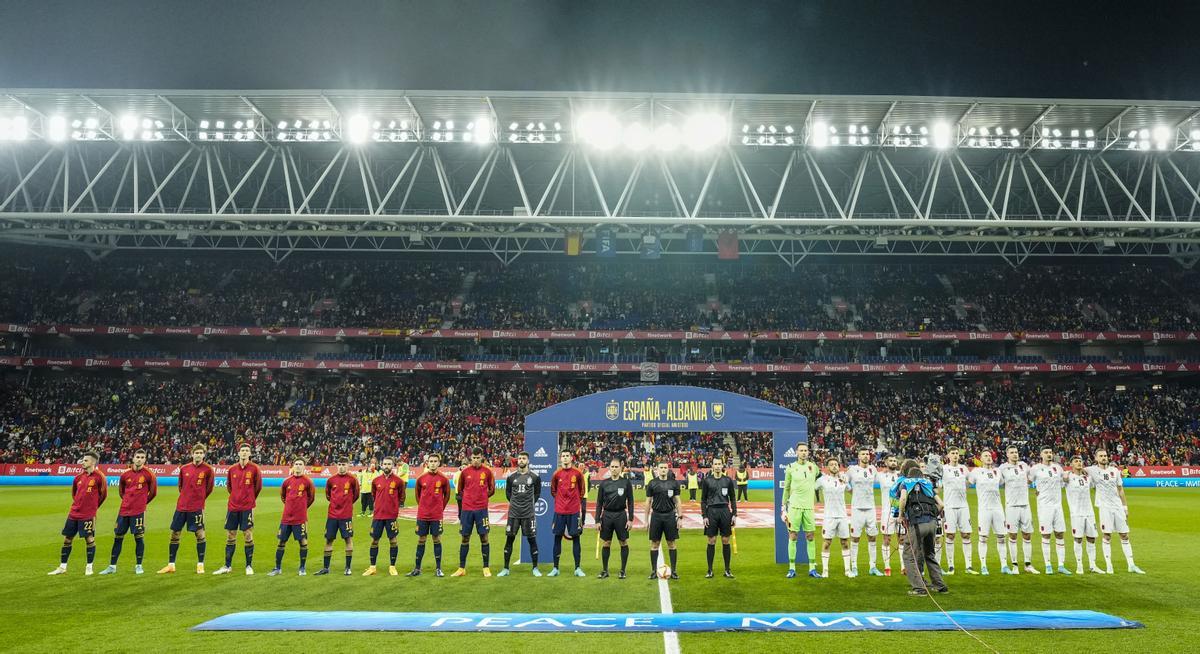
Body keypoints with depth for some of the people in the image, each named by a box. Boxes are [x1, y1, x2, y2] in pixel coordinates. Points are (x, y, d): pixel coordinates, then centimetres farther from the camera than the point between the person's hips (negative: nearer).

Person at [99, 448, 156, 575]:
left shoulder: (148, 474, -5)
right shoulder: (125, 474, 4)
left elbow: (153, 492, 5)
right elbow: (121, 491, 20)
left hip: (138, 511, -4)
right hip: (124, 510, 4)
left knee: (139, 537, -1)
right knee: (118, 537, 9)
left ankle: (138, 566, 9)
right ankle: (112, 566, 19)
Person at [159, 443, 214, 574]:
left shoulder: (208, 469, -6)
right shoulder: (184, 468, 4)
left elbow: (209, 488, 4)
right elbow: (180, 486, 17)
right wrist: (187, 498, 14)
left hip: (196, 508, -4)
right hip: (181, 506, 4)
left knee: (200, 534, -4)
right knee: (174, 534, 8)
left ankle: (200, 565, 5)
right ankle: (171, 565, 18)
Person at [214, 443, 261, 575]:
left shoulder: (254, 468, -4)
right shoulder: (232, 469, 5)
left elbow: (258, 486, 6)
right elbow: (229, 484, 20)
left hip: (247, 507, -3)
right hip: (232, 507, 3)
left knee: (248, 537, -1)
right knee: (230, 537, 8)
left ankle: (249, 566, 7)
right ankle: (227, 566, 18)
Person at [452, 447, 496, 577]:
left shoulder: (487, 471, 0)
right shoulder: (465, 471, 3)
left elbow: (492, 490, 9)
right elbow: (460, 490, 14)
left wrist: (482, 497, 4)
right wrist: (468, 498, 6)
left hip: (481, 509, -1)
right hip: (466, 509, 1)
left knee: (484, 537, 0)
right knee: (465, 538, 6)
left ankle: (486, 568, 9)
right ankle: (462, 568, 14)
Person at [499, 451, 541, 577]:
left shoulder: (534, 477, -1)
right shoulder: (511, 476, 3)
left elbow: (537, 493, 10)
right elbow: (508, 492, 14)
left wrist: (530, 504, 4)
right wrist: (514, 503, 7)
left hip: (529, 513, -1)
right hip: (513, 513, 1)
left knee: (532, 540, 2)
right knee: (509, 539, 3)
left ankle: (535, 568, 13)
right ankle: (506, 569, 13)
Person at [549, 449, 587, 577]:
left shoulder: (577, 473, -1)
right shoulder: (557, 473, 2)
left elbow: (582, 490, 9)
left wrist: (579, 504, 9)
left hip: (574, 510, -1)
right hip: (559, 511, 1)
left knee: (575, 538, 1)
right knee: (557, 537, 4)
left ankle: (577, 568, 8)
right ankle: (555, 568, 11)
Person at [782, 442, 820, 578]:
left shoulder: (813, 467, 6)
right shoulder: (790, 468, 0)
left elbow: (820, 479, 21)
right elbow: (786, 489, 4)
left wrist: (815, 505, 19)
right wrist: (784, 508, 2)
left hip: (809, 507, 2)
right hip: (794, 506, -2)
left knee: (810, 537, 5)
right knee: (793, 537, 0)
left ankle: (812, 569, 11)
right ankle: (792, 568, 6)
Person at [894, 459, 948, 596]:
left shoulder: (904, 482, 10)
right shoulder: (926, 483, 23)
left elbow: (903, 498, -12)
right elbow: (941, 505, 15)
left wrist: (901, 515, 0)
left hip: (917, 523, -5)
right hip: (932, 522, 5)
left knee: (910, 555, 4)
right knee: (930, 554, 23)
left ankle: (919, 587, -2)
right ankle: (940, 585, 25)